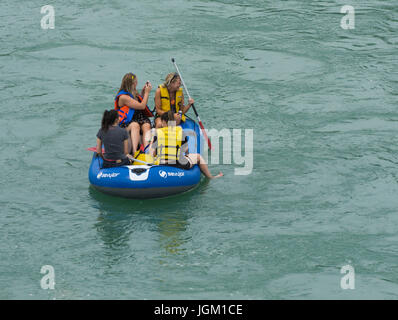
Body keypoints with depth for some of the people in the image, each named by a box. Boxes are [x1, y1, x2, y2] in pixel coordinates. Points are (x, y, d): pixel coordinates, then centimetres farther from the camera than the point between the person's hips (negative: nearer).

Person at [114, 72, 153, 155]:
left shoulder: (132, 93, 13)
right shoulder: (123, 97, -15)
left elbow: (140, 101, 35)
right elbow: (142, 106, -14)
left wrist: (143, 92, 21)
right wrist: (147, 92, -4)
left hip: (140, 118, 7)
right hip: (126, 123, -7)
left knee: (146, 125, -26)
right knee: (135, 125, -39)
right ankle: (134, 151, -54)